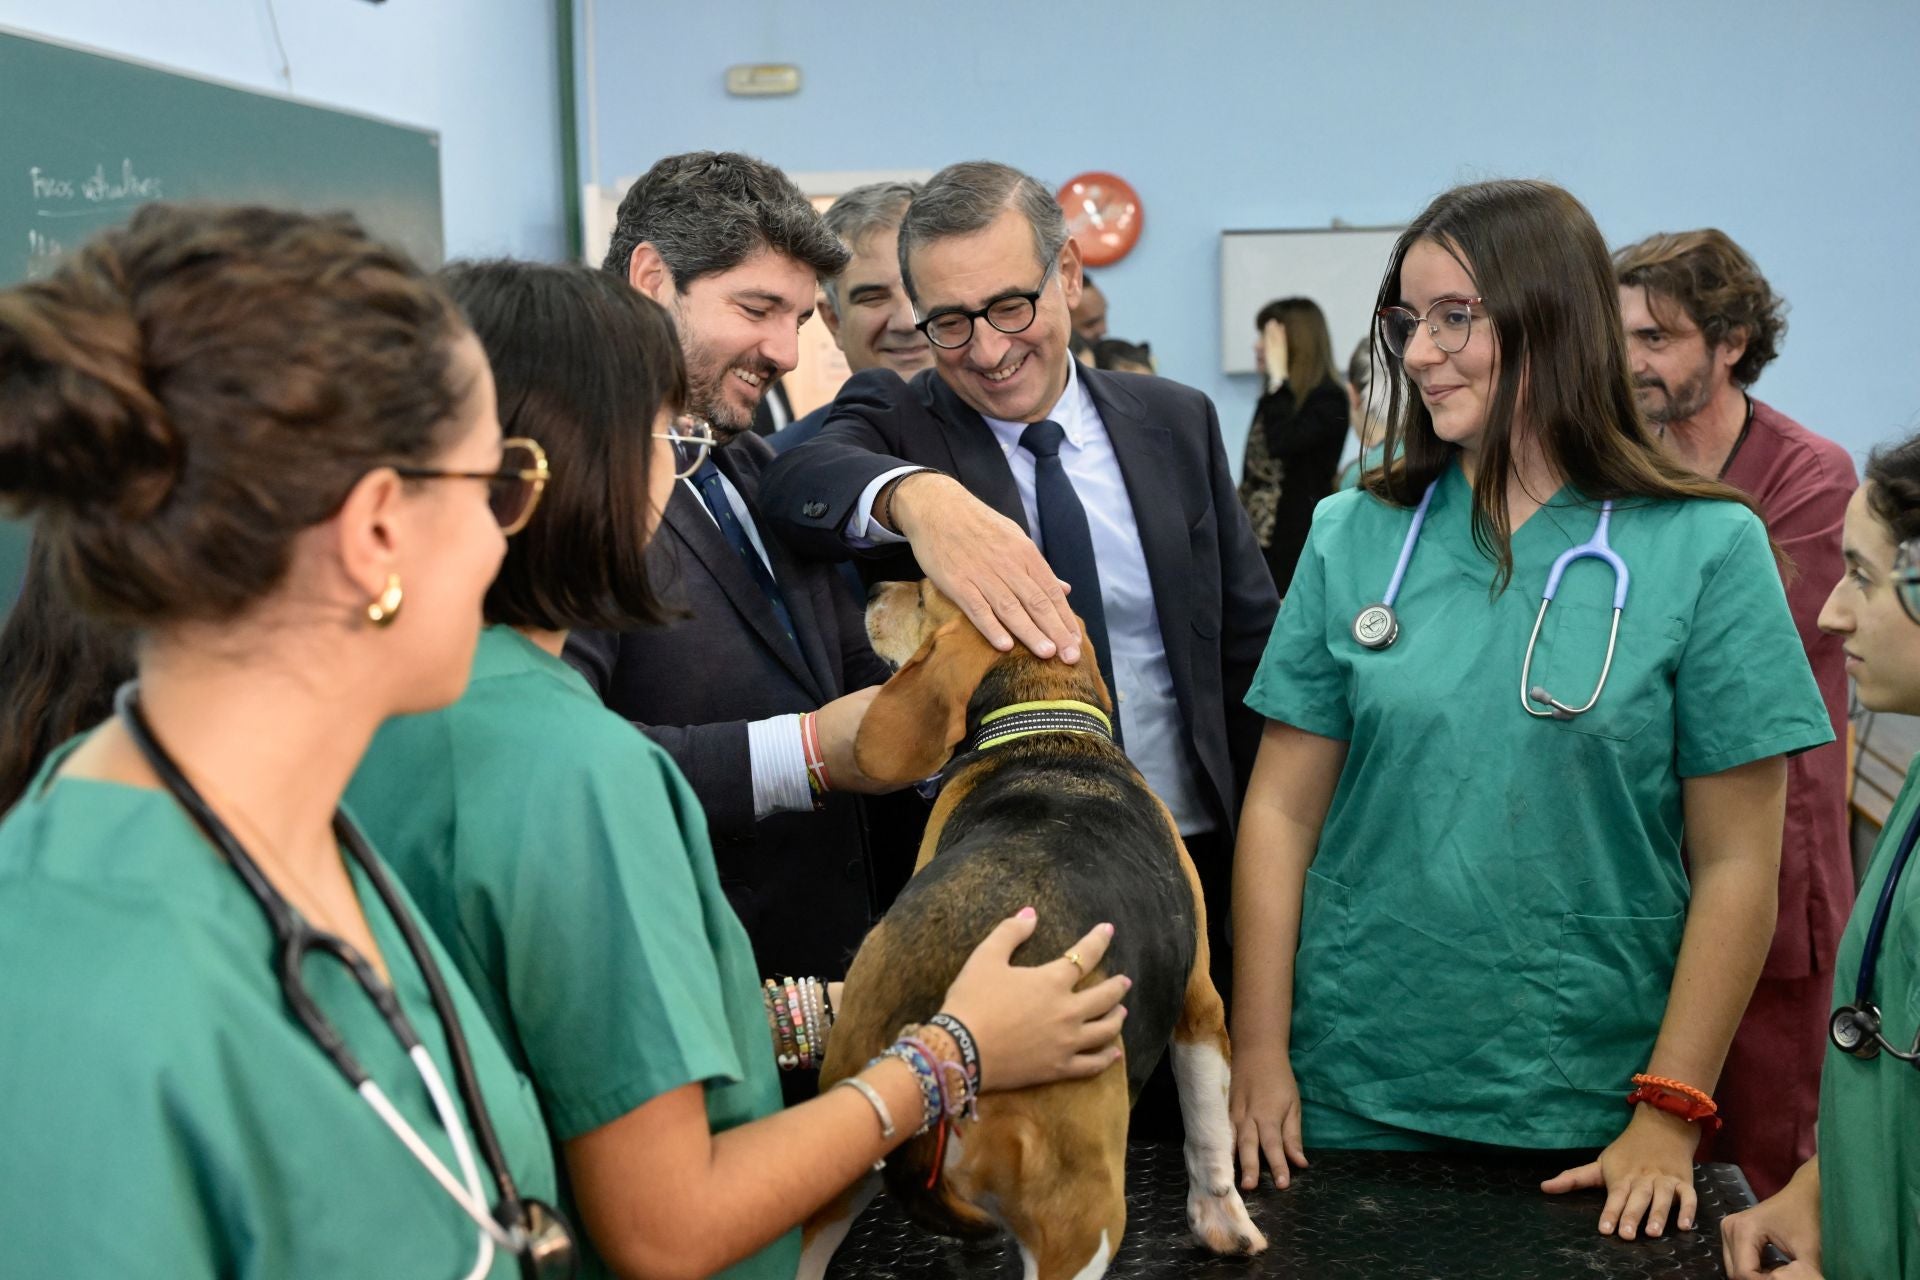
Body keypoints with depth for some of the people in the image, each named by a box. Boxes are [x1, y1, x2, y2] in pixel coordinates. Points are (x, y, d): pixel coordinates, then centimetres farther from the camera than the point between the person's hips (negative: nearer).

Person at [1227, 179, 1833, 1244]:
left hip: (1583, 1107, -2)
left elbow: (1735, 864, -5)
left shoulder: (1709, 548, -6)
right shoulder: (1354, 537, 1)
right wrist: (1259, 1055, -5)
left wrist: (1669, 1117, -8)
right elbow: (1283, 811, 0)